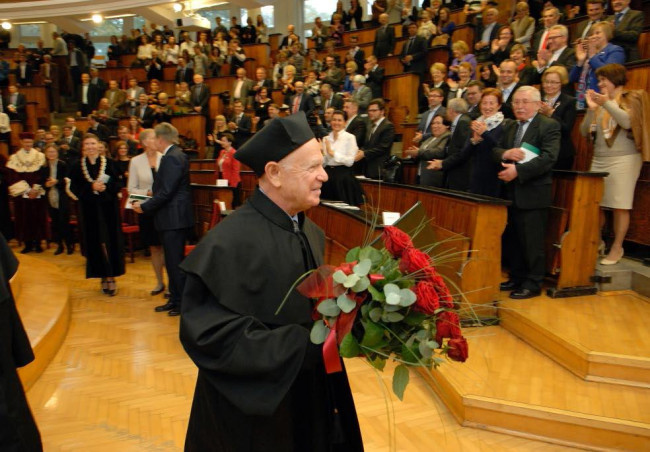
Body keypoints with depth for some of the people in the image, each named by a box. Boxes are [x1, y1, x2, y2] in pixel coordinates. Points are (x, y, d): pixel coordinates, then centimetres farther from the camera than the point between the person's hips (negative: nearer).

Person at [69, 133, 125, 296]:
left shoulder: (108, 163, 1)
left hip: (108, 208, -1)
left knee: (110, 242, -1)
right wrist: (91, 188, -13)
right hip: (90, 210, 1)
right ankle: (104, 276, 14)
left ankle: (111, 277, 6)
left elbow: (117, 184, 0)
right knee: (96, 244, 4)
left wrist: (106, 187, -18)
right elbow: (74, 187, 1)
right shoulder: (78, 166, 5)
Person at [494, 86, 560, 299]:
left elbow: (548, 157, -17)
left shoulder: (549, 125, -5)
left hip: (533, 193, -7)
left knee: (532, 241, 0)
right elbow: (495, 150, 11)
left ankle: (533, 283, 11)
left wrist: (518, 170, -23)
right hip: (511, 192, 7)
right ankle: (517, 277, 27)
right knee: (511, 239, 13)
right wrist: (505, 154, -12)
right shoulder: (509, 127, 17)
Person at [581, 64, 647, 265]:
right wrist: (591, 109, -2)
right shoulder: (600, 102, 18)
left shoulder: (631, 98, 4)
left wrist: (608, 103, -19)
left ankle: (617, 248, 1)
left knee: (620, 206, -6)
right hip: (598, 160, 5)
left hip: (623, 160, -5)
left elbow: (628, 122, -15)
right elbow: (585, 132, 10)